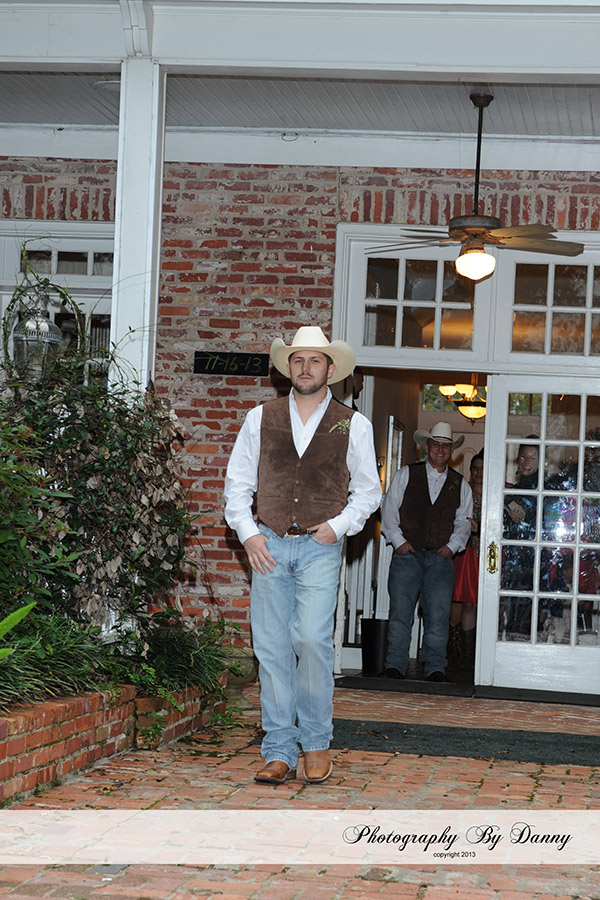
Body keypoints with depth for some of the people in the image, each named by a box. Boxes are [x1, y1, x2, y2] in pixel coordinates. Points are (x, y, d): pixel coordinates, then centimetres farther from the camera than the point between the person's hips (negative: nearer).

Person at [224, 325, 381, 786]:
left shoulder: (353, 425, 7)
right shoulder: (261, 419, 10)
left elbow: (367, 490, 13)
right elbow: (238, 483, 13)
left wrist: (339, 524, -3)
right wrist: (248, 533, -1)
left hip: (321, 547, -2)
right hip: (269, 545, 2)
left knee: (312, 638, -16)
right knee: (272, 648, -2)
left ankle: (316, 742, 0)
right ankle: (279, 753, 4)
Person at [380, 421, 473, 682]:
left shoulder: (459, 485, 14)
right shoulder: (406, 475, 9)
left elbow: (463, 520, 16)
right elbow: (389, 509, 6)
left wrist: (452, 546, 0)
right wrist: (399, 541, -4)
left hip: (440, 557, 1)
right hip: (407, 554, -1)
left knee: (438, 614, -7)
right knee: (400, 610, -8)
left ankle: (435, 668, -2)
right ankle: (394, 666, -3)